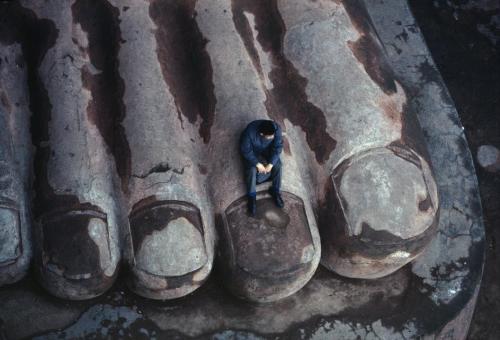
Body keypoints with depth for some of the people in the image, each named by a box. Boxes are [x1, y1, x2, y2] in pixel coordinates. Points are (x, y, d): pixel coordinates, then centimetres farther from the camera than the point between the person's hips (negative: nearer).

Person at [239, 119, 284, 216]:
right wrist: (257, 164, -27)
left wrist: (271, 164, -24)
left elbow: (278, 147, -19)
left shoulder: (276, 128, -30)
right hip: (252, 152, -3)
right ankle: (252, 196, -7)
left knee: (277, 165, -18)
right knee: (252, 169, -24)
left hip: (268, 150, 3)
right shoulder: (249, 132, -39)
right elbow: (245, 151, -26)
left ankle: (275, 190, 2)